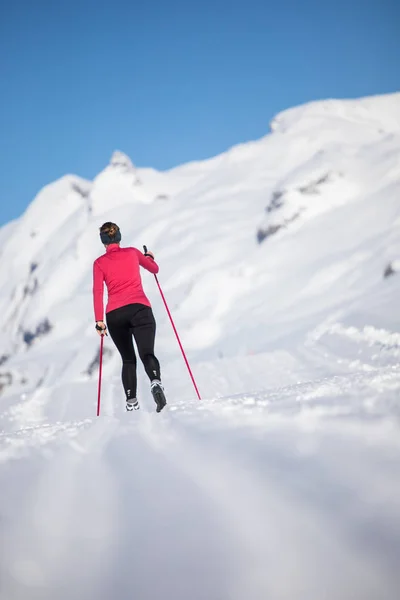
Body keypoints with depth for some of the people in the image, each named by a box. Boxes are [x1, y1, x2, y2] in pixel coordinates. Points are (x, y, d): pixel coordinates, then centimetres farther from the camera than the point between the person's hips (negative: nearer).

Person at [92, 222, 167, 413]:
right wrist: (150, 257, 48)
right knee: (147, 354, -11)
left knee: (128, 359, 16)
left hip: (114, 314, 1)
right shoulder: (132, 252, 12)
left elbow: (98, 292, -2)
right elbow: (154, 269, 27)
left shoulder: (99, 263, 9)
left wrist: (99, 320, -3)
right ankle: (156, 382, -41)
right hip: (140, 309, -1)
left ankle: (131, 401, 7)